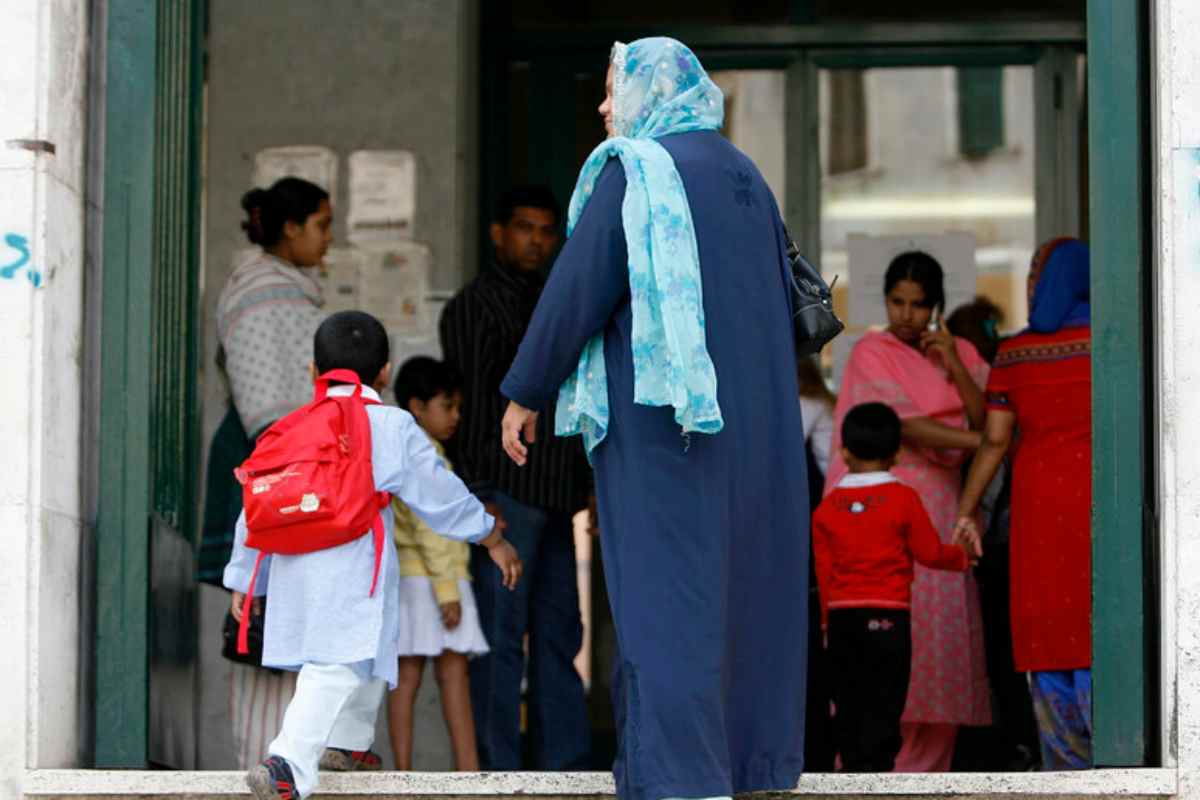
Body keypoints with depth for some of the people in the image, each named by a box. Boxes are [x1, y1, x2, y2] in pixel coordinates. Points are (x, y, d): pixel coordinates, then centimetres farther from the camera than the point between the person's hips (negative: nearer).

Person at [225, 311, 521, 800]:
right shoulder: (393, 428, 4)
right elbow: (440, 494, 8)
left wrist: (243, 579, 25)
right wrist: (493, 539, 19)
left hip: (293, 571, 6)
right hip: (352, 571, -6)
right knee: (336, 668, -14)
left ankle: (350, 739, 41)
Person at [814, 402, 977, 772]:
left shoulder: (827, 507, 5)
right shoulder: (903, 499, -4)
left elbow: (823, 569, 7)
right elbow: (929, 552, 1)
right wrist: (962, 556, 21)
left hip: (841, 616, 3)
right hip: (887, 615, -3)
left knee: (849, 700, 10)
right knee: (884, 700, -2)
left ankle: (852, 766, 11)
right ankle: (876, 766, -10)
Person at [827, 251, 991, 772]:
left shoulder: (961, 355, 14)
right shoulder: (872, 354, 0)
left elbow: (988, 424, 2)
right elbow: (907, 425, -11)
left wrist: (955, 369, -8)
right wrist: (979, 443, -14)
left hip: (942, 515, 4)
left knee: (939, 643, -1)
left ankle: (922, 774, 3)